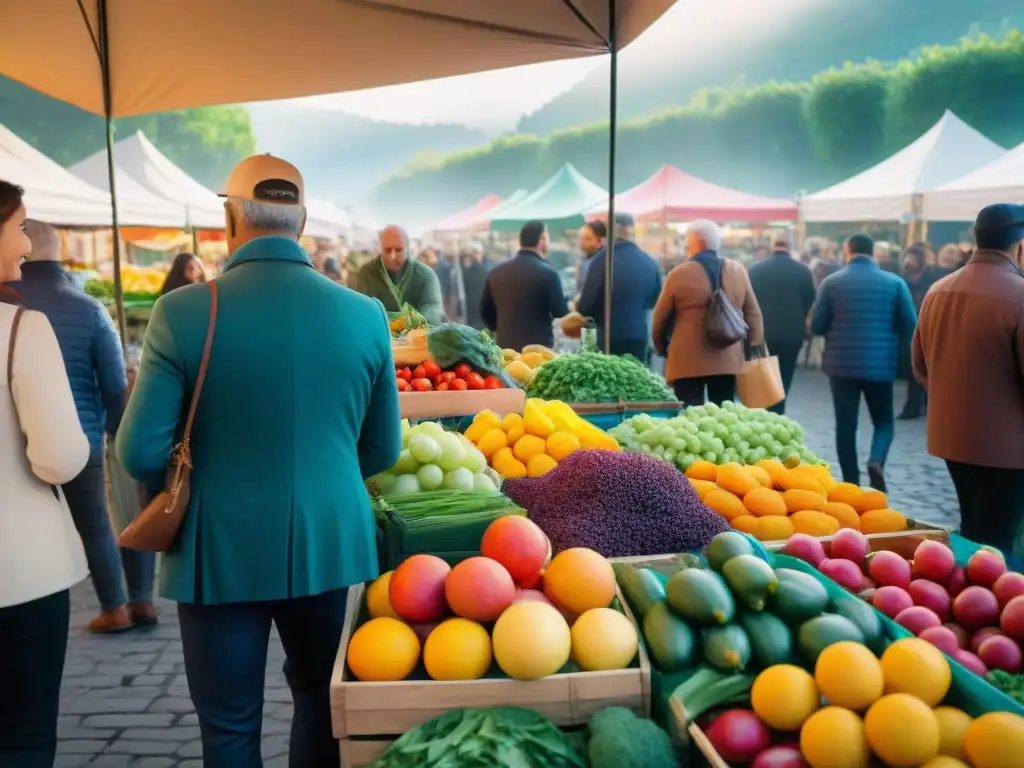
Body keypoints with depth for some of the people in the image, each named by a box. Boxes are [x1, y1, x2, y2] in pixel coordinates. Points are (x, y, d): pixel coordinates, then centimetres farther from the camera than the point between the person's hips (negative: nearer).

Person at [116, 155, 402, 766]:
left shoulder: (183, 311, -13)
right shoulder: (366, 314, -5)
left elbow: (142, 452, -11)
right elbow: (383, 450, 2)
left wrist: (194, 489, 10)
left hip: (220, 552, -2)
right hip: (331, 545, 2)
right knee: (321, 698, 24)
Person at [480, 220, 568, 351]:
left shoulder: (496, 272, 6)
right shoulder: (547, 273, -11)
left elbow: (485, 310, 12)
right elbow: (560, 312, -9)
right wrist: (569, 305, 14)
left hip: (506, 347, 5)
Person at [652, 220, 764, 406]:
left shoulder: (679, 274, -4)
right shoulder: (738, 271, 7)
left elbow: (660, 317, 4)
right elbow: (753, 314, 10)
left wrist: (661, 348, 19)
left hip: (687, 361, -3)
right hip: (727, 359, 4)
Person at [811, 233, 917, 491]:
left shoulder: (832, 282, -4)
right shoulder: (895, 282, -2)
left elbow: (816, 327, -2)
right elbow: (909, 326, 1)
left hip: (841, 363, 0)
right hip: (880, 364, 0)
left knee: (846, 425, 7)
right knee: (884, 421, 15)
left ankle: (851, 484, 8)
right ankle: (876, 460, -12)